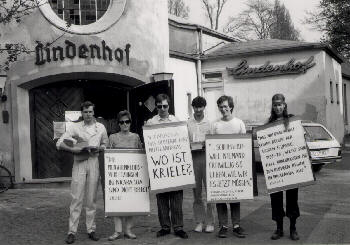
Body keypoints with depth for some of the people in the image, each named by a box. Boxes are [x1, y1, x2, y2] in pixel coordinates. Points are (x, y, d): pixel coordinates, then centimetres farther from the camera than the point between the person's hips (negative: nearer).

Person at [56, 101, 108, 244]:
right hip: (79, 163, -2)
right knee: (76, 198, -4)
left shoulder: (100, 127, 10)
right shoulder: (75, 127, 3)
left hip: (94, 162, 2)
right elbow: (59, 143, 0)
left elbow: (106, 144, 19)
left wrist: (99, 148, -3)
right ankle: (72, 231, 1)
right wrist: (72, 149, -16)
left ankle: (91, 229, 14)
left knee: (92, 198, 6)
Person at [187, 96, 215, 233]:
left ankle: (210, 222, 4)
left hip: (206, 155, -1)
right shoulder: (188, 124, 9)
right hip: (193, 156, 1)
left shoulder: (209, 123, 7)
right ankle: (199, 221, 12)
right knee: (196, 191, 4)